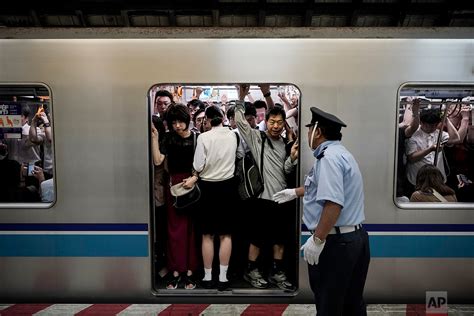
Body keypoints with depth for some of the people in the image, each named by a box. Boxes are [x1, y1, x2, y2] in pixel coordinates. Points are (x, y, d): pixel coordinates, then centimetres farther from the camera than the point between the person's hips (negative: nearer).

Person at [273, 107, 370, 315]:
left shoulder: (328, 157, -17)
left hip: (335, 241, -10)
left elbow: (333, 203, -29)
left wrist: (317, 239, -23)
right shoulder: (340, 153, 16)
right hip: (355, 237, 10)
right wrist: (294, 192, 42)